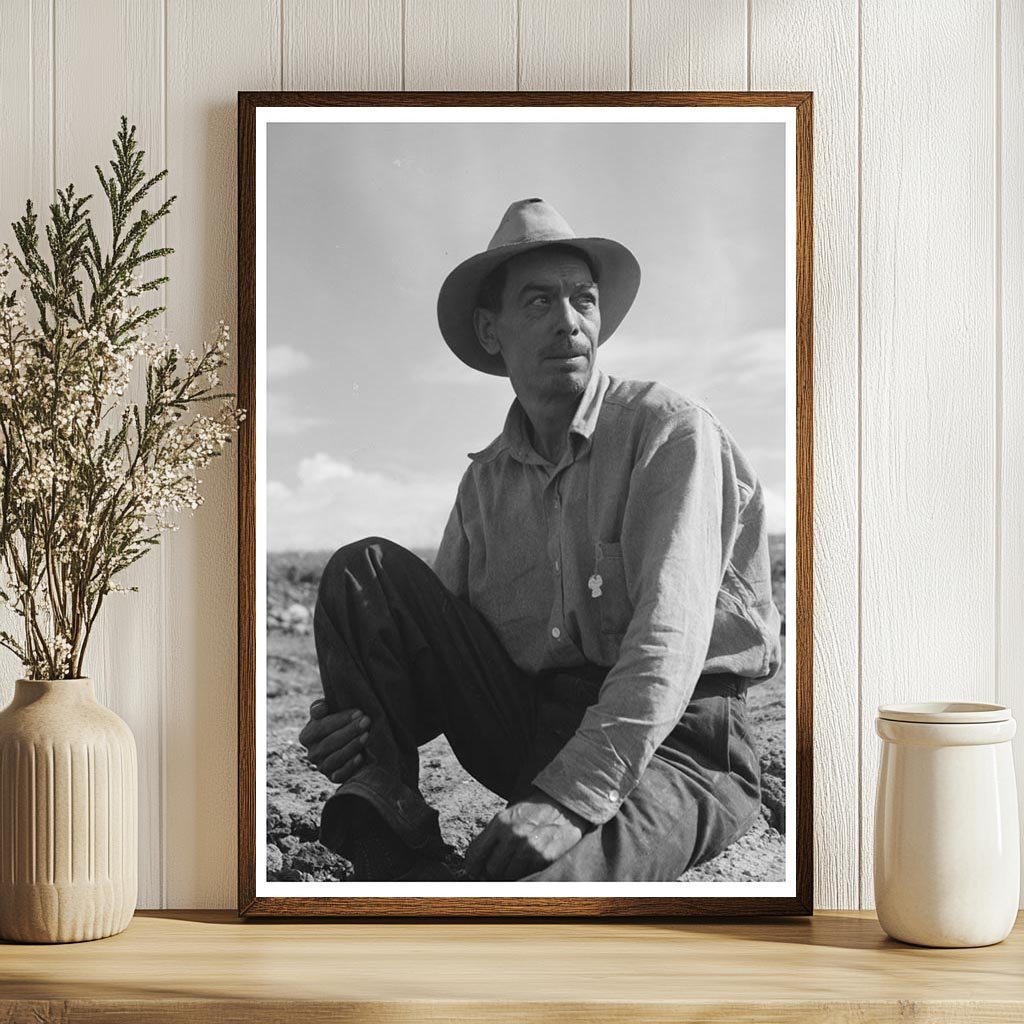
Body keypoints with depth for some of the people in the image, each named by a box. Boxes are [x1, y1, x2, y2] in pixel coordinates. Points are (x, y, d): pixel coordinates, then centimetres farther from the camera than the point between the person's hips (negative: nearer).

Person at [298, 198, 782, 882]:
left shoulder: (671, 432, -6)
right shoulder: (488, 479, 13)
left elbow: (670, 638, -19)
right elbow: (434, 643, 13)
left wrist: (570, 796, -31)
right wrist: (364, 721, -12)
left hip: (670, 745, -7)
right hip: (530, 734, 7)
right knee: (366, 572, -8)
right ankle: (395, 860, -15)